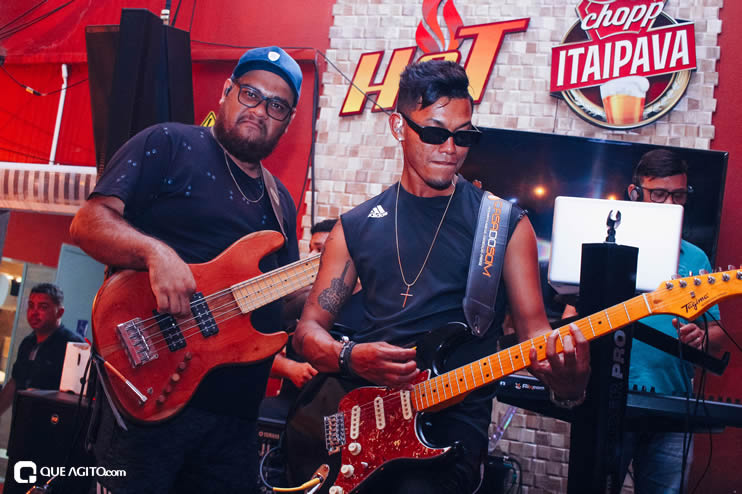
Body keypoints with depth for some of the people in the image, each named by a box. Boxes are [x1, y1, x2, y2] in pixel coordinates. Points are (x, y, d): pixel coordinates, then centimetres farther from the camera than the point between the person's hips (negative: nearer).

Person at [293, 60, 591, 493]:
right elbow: (310, 327, 12)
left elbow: (534, 328, 3)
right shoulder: (358, 226, 11)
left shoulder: (505, 224, 5)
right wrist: (351, 357, -10)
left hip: (454, 412, -3)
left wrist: (566, 374, -19)